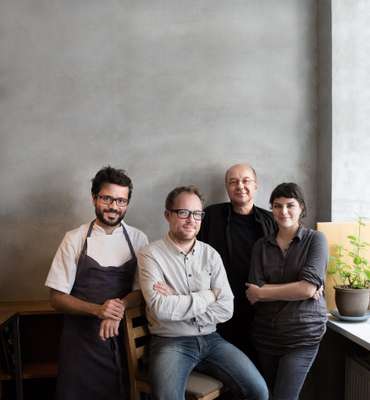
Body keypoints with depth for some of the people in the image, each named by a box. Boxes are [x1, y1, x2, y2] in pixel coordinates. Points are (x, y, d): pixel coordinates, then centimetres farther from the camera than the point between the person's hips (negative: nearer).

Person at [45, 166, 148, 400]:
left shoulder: (138, 239, 1)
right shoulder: (75, 239, -4)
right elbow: (57, 298, -4)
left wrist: (120, 306, -20)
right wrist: (97, 309, -20)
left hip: (124, 336, 1)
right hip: (82, 338, -1)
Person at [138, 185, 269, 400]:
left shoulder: (211, 255, 6)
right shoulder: (151, 255, -7)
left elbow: (226, 309, -3)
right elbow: (161, 308, -20)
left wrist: (178, 303, -13)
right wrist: (208, 296, -9)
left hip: (210, 339, 4)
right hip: (171, 342, -4)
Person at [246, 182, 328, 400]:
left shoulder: (315, 239, -4)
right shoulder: (262, 245, 4)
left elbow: (309, 288, -16)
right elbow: (254, 292, -6)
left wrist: (262, 292, -9)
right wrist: (297, 289, -15)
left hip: (303, 335, -3)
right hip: (266, 332, 4)